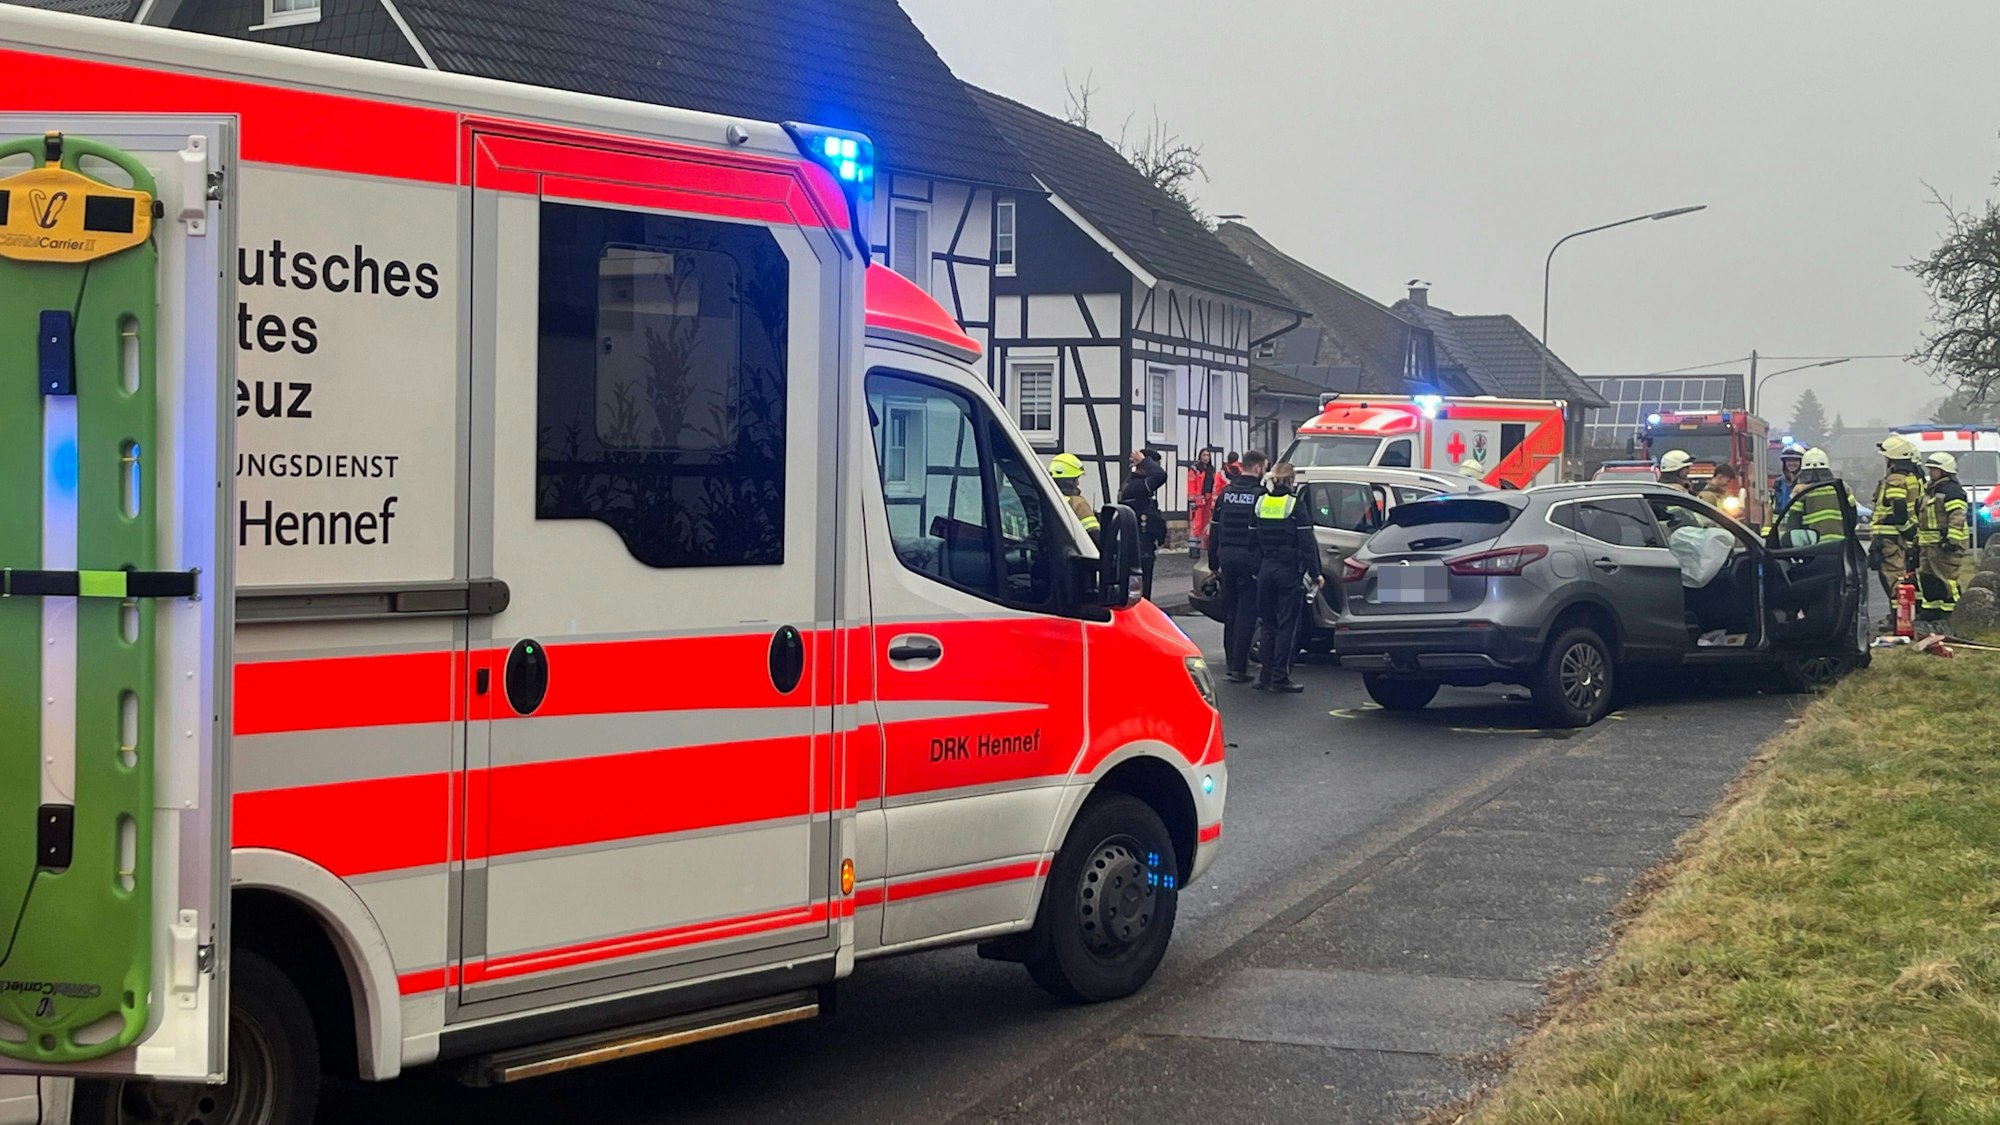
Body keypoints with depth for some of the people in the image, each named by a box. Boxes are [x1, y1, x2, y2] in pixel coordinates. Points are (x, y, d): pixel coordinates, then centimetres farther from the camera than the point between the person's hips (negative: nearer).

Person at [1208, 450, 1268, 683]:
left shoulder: (1226, 494, 9)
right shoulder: (1261, 495, -10)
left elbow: (1214, 531, 13)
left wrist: (1213, 564, 18)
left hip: (1227, 557, 6)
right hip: (1249, 559, -6)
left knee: (1230, 612, 17)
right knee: (1246, 614, -3)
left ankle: (1230, 661, 24)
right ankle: (1238, 667, -6)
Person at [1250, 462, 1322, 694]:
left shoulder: (1260, 502, 6)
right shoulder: (1295, 505, -9)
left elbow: (1252, 539, 8)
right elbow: (1307, 543, -11)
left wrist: (1256, 569, 13)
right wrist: (1315, 573, -5)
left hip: (1265, 568, 5)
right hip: (1289, 570, -5)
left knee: (1267, 624, 12)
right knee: (1287, 625, 0)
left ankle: (1266, 675, 13)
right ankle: (1280, 677, -1)